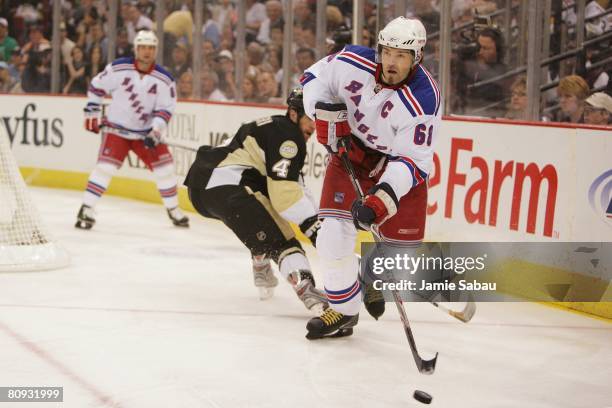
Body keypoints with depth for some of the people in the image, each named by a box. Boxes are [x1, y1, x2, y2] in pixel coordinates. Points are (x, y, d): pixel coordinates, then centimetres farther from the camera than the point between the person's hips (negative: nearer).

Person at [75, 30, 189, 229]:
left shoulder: (164, 79, -7)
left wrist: (156, 130, -21)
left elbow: (165, 109, -7)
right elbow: (96, 86, 0)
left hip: (145, 132, 3)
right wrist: (92, 112, -1)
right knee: (106, 166, -17)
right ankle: (86, 210, -11)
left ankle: (173, 209, 19)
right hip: (116, 128, -3)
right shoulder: (118, 68, -12)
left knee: (164, 166, 0)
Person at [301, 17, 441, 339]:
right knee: (334, 236, -11)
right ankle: (343, 311, 8)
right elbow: (314, 78, 0)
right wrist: (326, 114, -15)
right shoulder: (354, 63, -19)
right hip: (350, 152, 2)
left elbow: (414, 162, -28)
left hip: (398, 165, -2)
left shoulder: (423, 101, -29)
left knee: (402, 246, 0)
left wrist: (382, 199, -38)